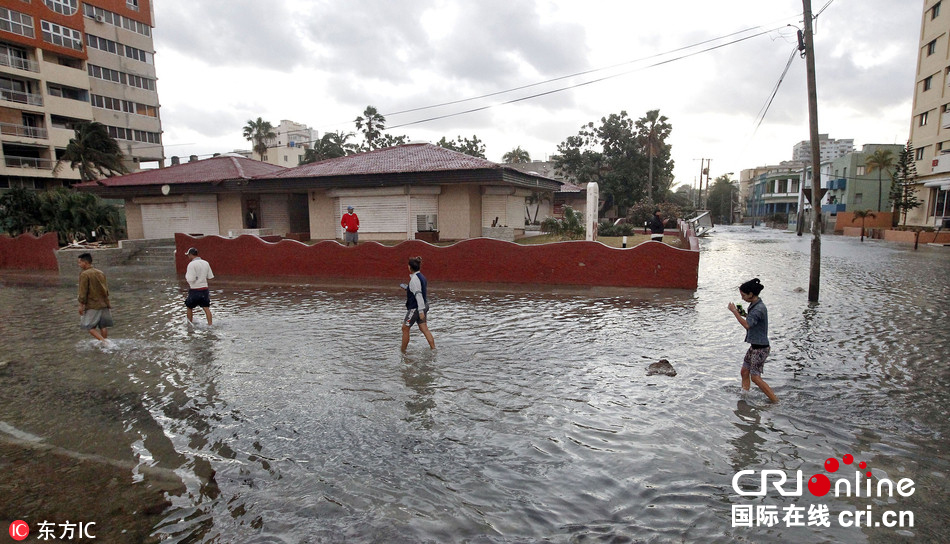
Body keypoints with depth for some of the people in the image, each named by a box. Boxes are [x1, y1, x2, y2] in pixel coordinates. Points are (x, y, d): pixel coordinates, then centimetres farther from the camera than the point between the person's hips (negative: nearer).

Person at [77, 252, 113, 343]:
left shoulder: (84, 274, -10)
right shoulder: (100, 273, 10)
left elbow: (83, 292, -14)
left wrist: (81, 305, -8)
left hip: (92, 305, -6)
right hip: (104, 303, 6)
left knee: (89, 326, 0)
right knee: (103, 326, 11)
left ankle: (104, 341, -13)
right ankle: (105, 341, 14)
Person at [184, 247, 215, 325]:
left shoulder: (191, 264, -15)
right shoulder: (206, 263, 4)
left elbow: (190, 279, -19)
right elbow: (210, 277, 8)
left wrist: (186, 275, 0)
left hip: (194, 290, -5)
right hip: (204, 289, 5)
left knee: (189, 307, 15)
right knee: (206, 308, 3)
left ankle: (190, 324, 26)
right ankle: (210, 324, -1)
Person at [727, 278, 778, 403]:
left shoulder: (759, 308, -22)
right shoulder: (754, 305, 8)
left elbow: (747, 325, -28)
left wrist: (734, 311, -22)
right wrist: (743, 314, 5)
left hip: (760, 348, -10)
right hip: (754, 346, 10)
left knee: (755, 377, -4)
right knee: (744, 372, 14)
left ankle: (776, 401, 5)